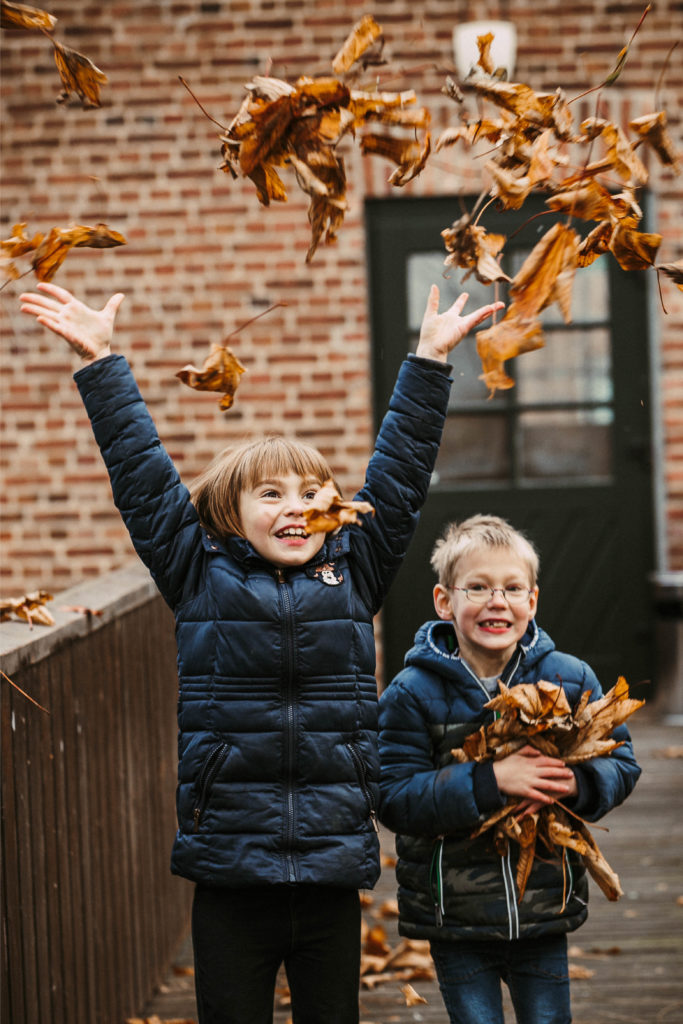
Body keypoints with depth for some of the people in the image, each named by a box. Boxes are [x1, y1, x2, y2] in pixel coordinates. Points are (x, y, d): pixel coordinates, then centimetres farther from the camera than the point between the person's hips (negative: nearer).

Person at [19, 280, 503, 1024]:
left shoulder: (353, 574, 7)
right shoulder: (202, 579, 3)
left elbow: (400, 474, 9)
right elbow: (142, 478, 2)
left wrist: (430, 360, 7)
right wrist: (100, 363, 0)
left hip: (333, 873, 2)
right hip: (230, 871, -1)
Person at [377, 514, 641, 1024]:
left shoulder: (572, 680, -1)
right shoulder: (412, 694, -9)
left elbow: (621, 764, 2)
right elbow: (395, 798, -16)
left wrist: (576, 784, -21)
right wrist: (488, 781, -27)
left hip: (545, 910, 2)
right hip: (455, 920, -2)